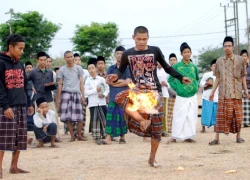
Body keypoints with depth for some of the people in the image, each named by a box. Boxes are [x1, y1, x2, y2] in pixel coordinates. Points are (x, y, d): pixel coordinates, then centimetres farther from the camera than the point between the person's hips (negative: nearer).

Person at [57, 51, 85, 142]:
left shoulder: (78, 68, 8)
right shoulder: (62, 70, 8)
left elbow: (81, 83, 8)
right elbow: (60, 84, 10)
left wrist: (83, 96, 2)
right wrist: (58, 98, 6)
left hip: (76, 93, 0)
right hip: (66, 93, 0)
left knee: (79, 117, -1)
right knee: (68, 117, -5)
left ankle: (79, 135, 12)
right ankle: (72, 136, 4)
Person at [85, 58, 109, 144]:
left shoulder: (102, 79, 4)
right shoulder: (88, 81, 1)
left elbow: (107, 89, 7)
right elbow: (86, 92, -6)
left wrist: (104, 94, -12)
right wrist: (95, 90, -13)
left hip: (102, 102, 1)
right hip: (93, 103, -1)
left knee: (104, 119, 4)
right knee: (94, 120, -2)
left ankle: (104, 135, 17)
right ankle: (97, 137, 2)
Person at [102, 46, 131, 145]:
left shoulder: (127, 68, 4)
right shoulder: (111, 68, 14)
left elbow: (127, 82, -7)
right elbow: (108, 81, 2)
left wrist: (114, 82, -2)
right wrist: (120, 81, -6)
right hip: (113, 96, 2)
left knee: (123, 117, 1)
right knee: (110, 116, -6)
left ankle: (122, 137, 11)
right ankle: (108, 138, -8)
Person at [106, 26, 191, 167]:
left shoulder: (155, 51, 0)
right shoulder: (127, 54, 1)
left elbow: (167, 67, 8)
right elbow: (121, 71, 5)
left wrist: (181, 78, -2)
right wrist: (116, 77, -18)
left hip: (155, 92, 0)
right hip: (137, 91, 0)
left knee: (156, 127, 0)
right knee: (120, 98, -33)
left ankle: (152, 158, 16)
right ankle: (142, 120, -28)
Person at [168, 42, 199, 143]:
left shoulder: (194, 66, 6)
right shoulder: (176, 66, -4)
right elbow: (170, 79, 1)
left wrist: (196, 87, 6)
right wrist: (176, 88, -8)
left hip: (193, 96, 4)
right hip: (181, 96, -3)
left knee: (191, 117, 5)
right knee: (178, 117, -3)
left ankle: (188, 136, 14)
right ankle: (175, 137, 5)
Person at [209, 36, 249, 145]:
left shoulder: (240, 60, 3)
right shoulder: (219, 61, 7)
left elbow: (243, 77, 6)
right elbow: (218, 78, 11)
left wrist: (246, 90, -2)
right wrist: (213, 92, 7)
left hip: (236, 93, -1)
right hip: (223, 93, 1)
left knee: (237, 115, 4)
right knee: (221, 115, -2)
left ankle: (238, 136, 15)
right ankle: (217, 138, -4)